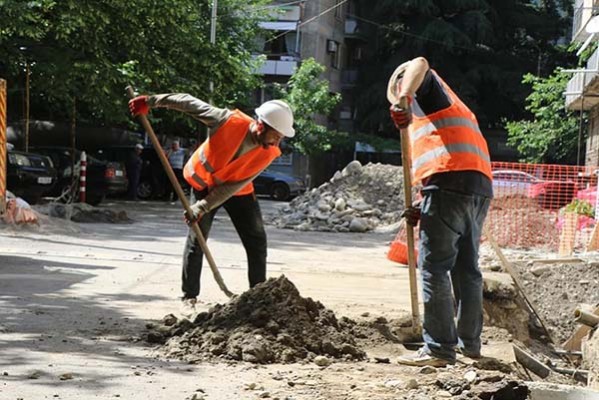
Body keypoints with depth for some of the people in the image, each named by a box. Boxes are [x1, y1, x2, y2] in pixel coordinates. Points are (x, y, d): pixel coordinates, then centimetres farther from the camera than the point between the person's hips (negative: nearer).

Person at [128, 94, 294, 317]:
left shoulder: (268, 154, -25)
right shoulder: (229, 121, -32)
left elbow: (233, 187, -25)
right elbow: (189, 102, -21)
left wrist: (203, 207, -31)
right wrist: (150, 102, -20)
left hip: (237, 191, 2)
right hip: (204, 183, -2)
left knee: (257, 242, -2)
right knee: (196, 241, -4)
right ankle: (189, 298, 5)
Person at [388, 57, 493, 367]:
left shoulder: (425, 88, 13)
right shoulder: (453, 108, 36)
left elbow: (419, 64, -12)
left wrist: (402, 99, -28)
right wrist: (422, 208, 19)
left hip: (450, 180, -9)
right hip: (480, 185, 9)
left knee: (434, 268, -6)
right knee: (467, 268, 16)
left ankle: (439, 349, -7)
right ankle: (469, 342, 24)